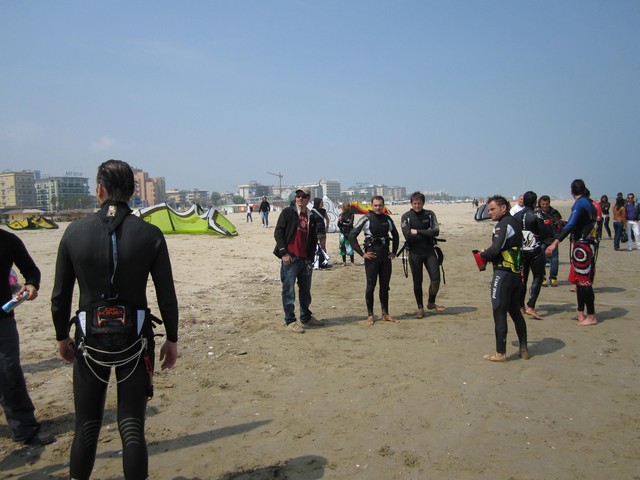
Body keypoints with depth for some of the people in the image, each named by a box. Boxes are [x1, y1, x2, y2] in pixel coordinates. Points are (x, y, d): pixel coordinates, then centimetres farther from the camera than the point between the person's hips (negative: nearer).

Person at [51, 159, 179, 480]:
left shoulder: (75, 232, -5)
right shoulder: (150, 234, -8)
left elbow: (60, 296, 1)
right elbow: (166, 296, -5)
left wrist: (62, 337, 15)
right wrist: (172, 339, 7)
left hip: (90, 338, 1)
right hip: (135, 338, -1)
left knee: (87, 426, 17)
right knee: (132, 426, 9)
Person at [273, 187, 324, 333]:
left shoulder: (311, 217, 13)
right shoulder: (288, 212, -1)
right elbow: (278, 233, -7)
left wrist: (310, 258, 10)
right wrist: (284, 253, -13)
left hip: (305, 260, 6)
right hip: (290, 259, -6)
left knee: (306, 291, 15)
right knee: (289, 292, -2)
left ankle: (306, 318, 29)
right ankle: (290, 321, 5)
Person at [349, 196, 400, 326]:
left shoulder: (387, 219, 8)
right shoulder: (366, 219, -7)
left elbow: (395, 235, 23)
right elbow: (352, 236, -10)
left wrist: (394, 252, 14)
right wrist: (362, 253, -11)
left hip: (385, 256, 5)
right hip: (372, 256, -5)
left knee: (385, 286, 10)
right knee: (371, 286, 1)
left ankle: (385, 314, 19)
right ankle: (370, 315, 11)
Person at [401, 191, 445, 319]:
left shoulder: (429, 215, 4)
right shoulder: (406, 217, -2)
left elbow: (436, 231, -10)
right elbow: (408, 236, -15)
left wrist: (418, 232, -13)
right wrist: (426, 233, -11)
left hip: (429, 251, 2)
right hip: (415, 252, -1)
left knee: (435, 278, -4)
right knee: (417, 282, 6)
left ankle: (431, 303, 19)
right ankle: (420, 308, 20)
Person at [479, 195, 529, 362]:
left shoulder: (503, 224, -14)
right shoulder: (515, 222, 14)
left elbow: (495, 249, -22)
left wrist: (483, 255, -4)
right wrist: (489, 254, 9)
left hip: (503, 273, -9)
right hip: (516, 272, 9)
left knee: (499, 313, -1)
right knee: (515, 311, 18)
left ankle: (500, 353, 5)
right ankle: (523, 349, 25)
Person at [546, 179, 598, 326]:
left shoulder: (580, 203, -14)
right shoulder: (590, 203, 13)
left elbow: (570, 225, -25)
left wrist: (555, 243, -31)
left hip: (582, 246, -9)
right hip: (589, 245, 9)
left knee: (584, 281, -5)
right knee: (580, 280, 13)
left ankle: (591, 316, 0)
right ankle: (581, 313, 20)